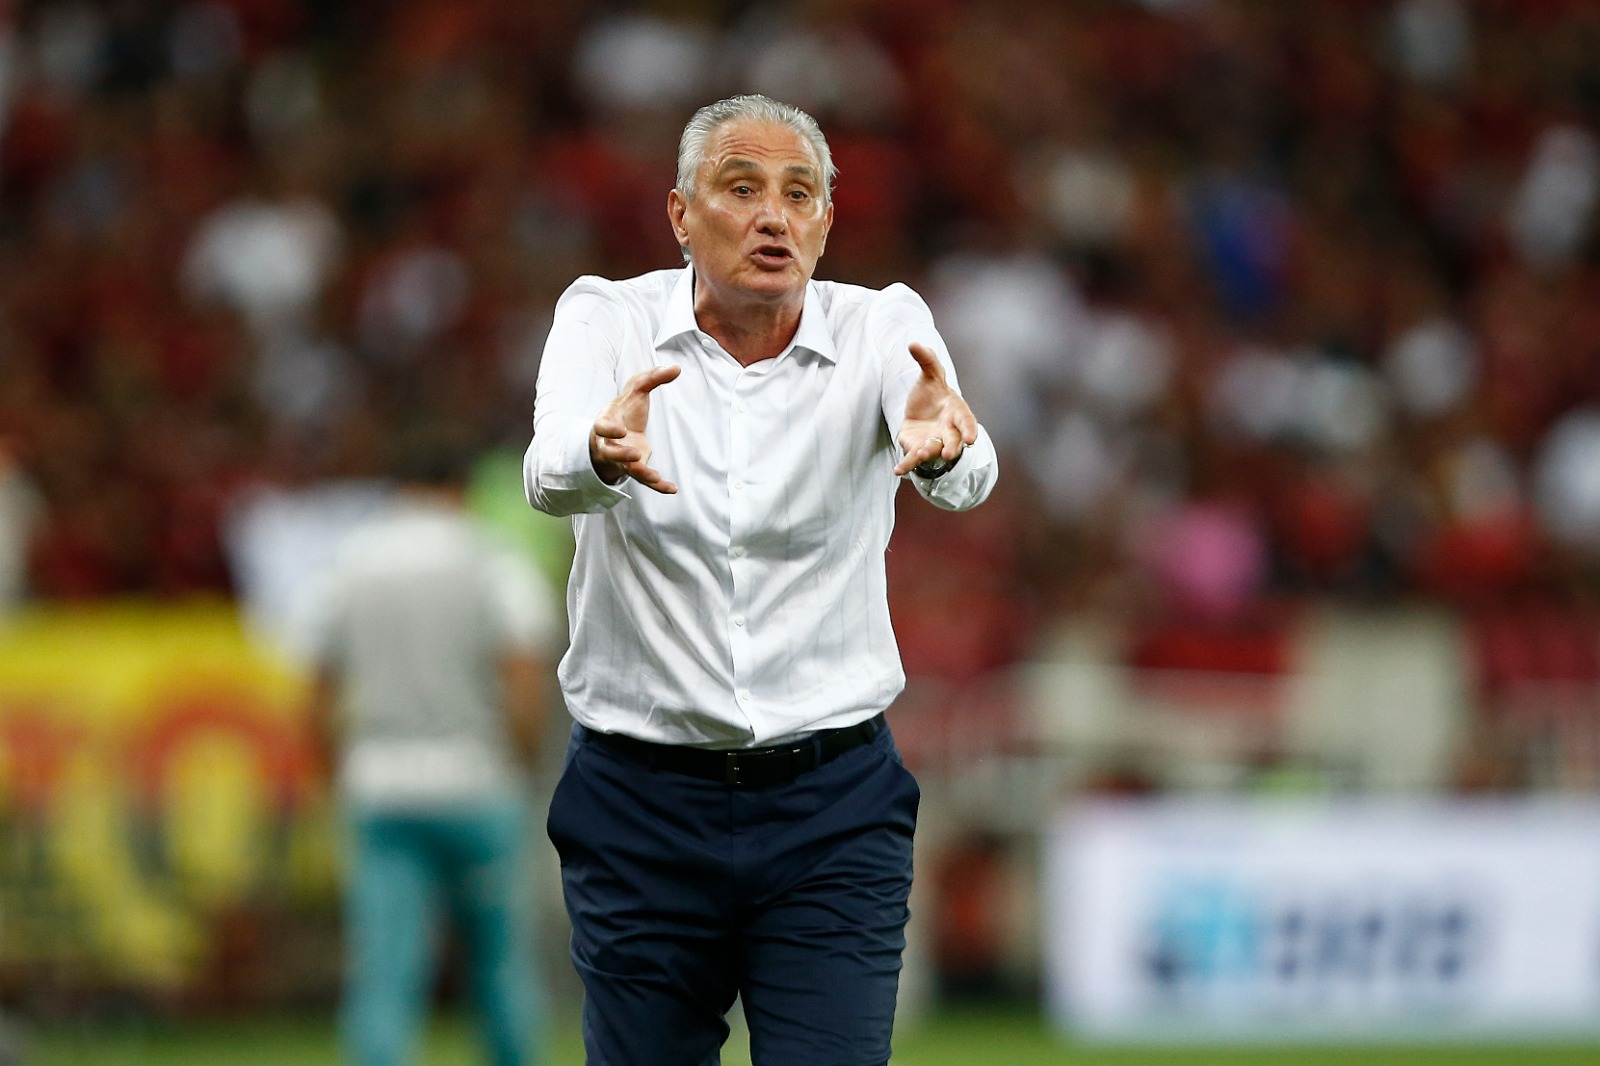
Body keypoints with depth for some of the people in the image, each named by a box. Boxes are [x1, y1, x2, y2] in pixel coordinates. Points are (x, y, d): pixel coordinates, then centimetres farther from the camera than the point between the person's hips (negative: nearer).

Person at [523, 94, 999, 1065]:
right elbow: (551, 473, -24)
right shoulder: (608, 321, -3)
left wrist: (945, 449, -49)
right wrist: (603, 454, -49)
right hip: (643, 801, 0)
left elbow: (967, 477, -24)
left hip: (833, 806, 0)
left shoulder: (882, 330, -3)